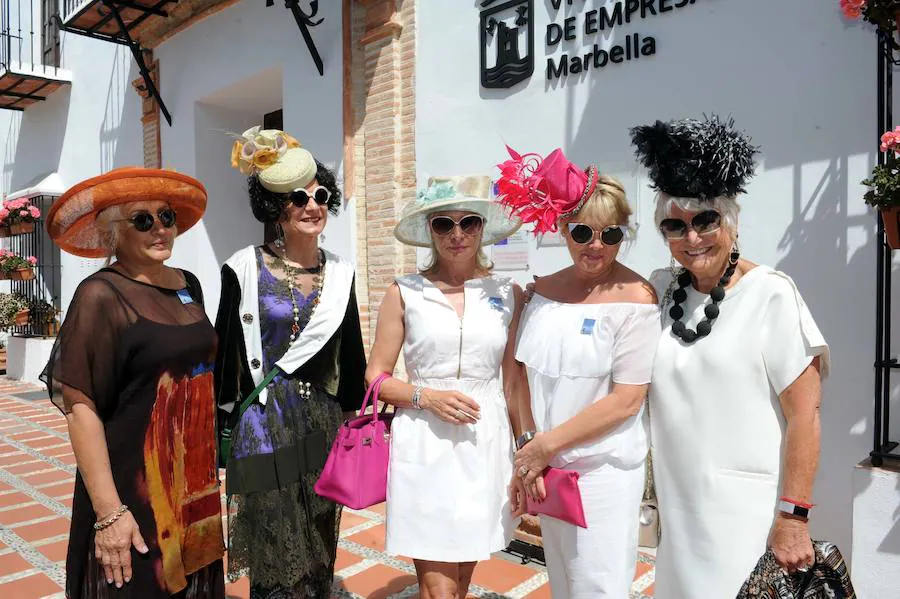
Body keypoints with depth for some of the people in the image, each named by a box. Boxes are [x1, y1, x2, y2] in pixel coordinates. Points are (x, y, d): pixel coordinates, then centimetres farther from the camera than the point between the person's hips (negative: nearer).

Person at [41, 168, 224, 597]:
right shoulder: (101, 294, -14)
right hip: (135, 485, -6)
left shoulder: (188, 284, 6)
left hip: (196, 479, 6)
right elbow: (80, 407, -16)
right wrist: (109, 511, -19)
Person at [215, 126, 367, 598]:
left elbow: (351, 360, 9)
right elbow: (225, 355, -2)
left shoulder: (340, 273, 5)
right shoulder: (244, 268, -5)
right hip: (263, 424, -3)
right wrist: (219, 428, -2)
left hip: (324, 423, 4)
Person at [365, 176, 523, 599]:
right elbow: (376, 378, 2)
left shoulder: (508, 294, 3)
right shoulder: (404, 293, -2)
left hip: (485, 443, 2)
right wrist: (427, 396, -14)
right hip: (424, 445, -2)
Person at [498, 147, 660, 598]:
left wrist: (547, 445, -13)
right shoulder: (544, 290, 2)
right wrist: (528, 443, -6)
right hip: (546, 470, 6)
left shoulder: (635, 298, -15)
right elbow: (526, 372, 6)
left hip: (603, 471, -5)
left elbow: (626, 400, -17)